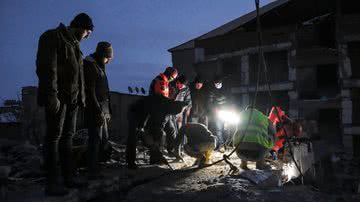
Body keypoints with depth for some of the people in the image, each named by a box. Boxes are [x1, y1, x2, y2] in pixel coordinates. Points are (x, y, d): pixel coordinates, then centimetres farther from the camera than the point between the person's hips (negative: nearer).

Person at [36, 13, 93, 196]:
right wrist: (51, 95, -23)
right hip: (57, 96, -8)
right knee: (54, 136, -6)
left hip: (72, 98, 8)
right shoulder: (53, 37, -5)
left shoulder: (74, 44, 21)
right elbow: (47, 67, -16)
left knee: (67, 136, 8)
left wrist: (81, 96, 13)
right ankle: (51, 183, -2)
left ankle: (69, 176, 13)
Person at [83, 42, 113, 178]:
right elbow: (90, 92, -18)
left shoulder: (100, 66, 19)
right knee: (96, 139, -7)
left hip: (103, 110, 10)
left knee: (104, 138, 12)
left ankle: (94, 163, 21)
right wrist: (98, 111, -20)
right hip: (94, 110, -9)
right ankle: (93, 170, 0)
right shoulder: (89, 65, -10)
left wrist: (107, 111, 17)